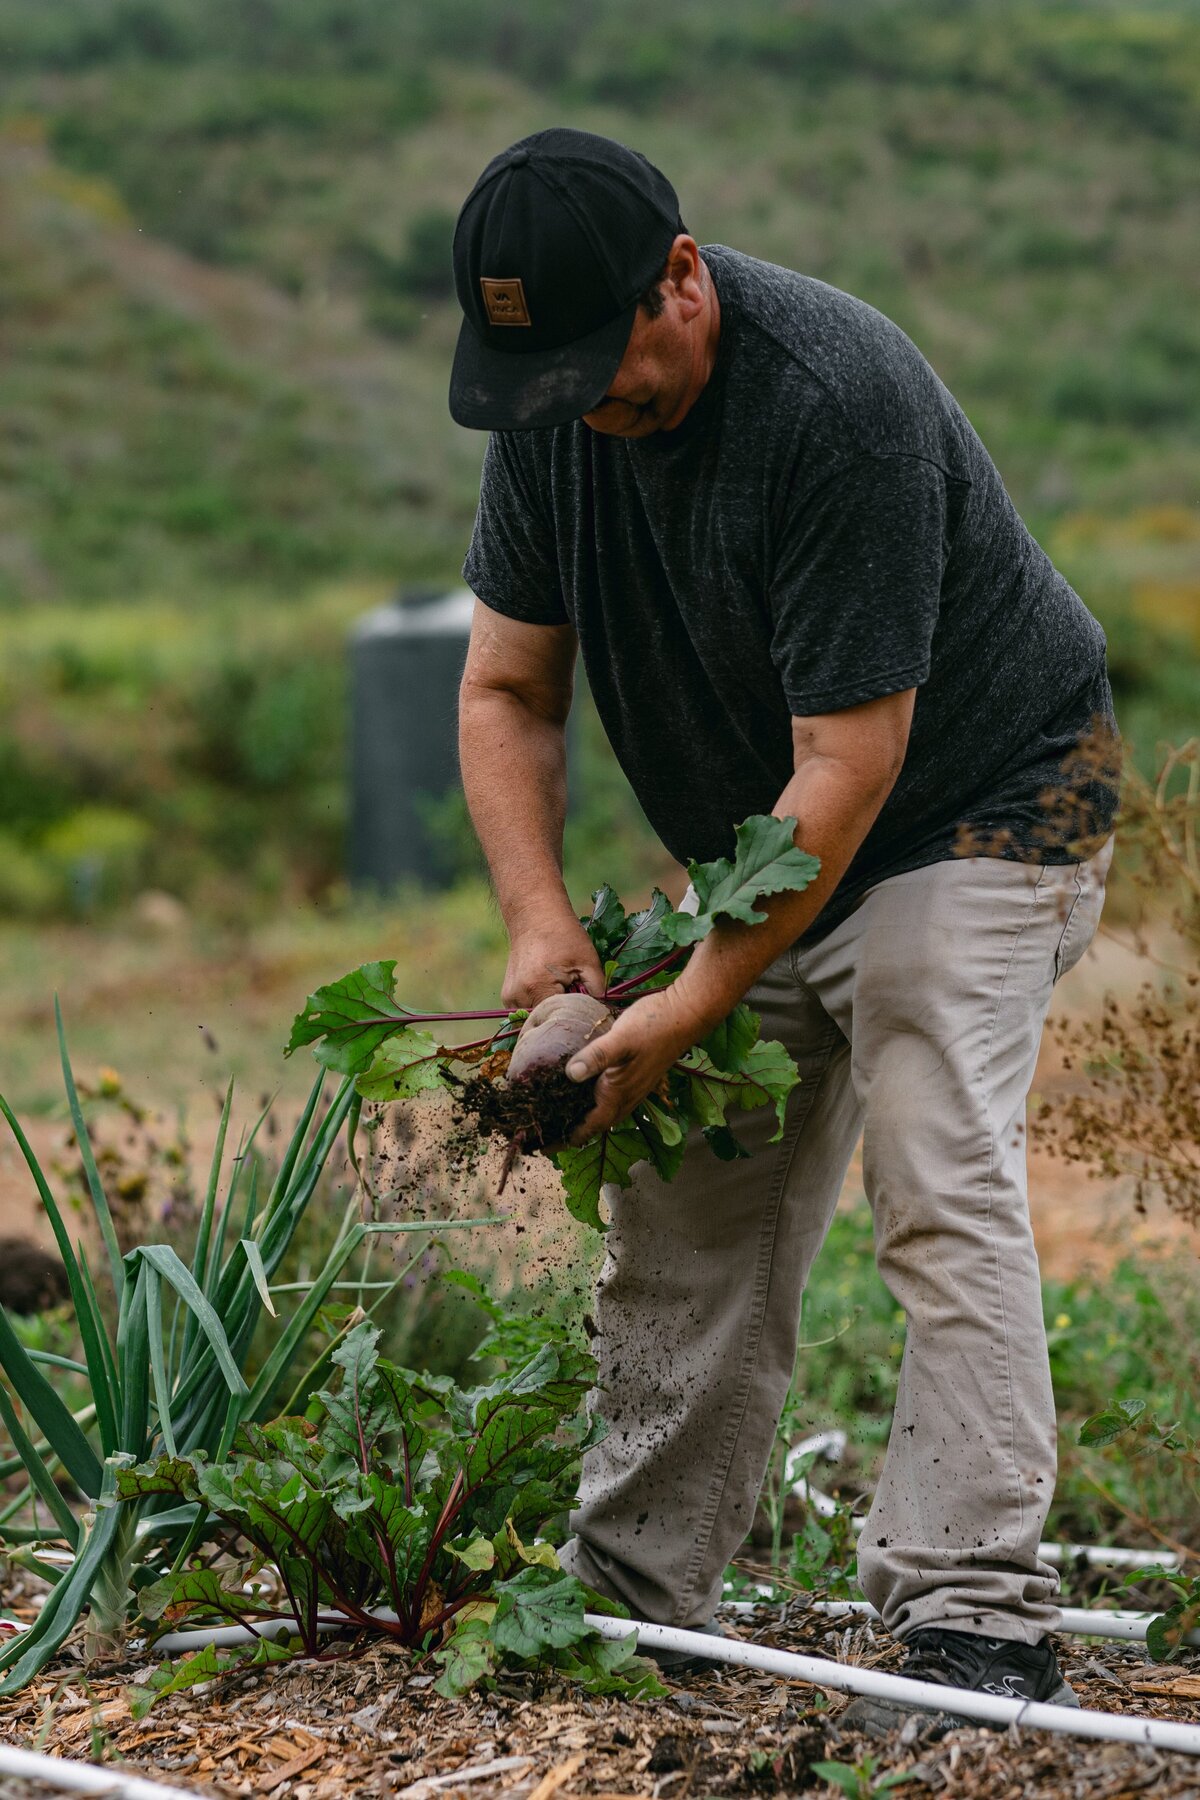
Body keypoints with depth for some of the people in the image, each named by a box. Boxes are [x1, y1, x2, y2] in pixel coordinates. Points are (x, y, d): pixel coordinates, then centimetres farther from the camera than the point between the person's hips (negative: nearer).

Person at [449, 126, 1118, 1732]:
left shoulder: (837, 403, -32)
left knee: (941, 1189, -19)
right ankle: (634, 1588, 11)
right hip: (760, 843, 7)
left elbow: (850, 762, -30)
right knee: (687, 1218, 3)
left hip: (982, 800, -7)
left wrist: (691, 1006, -29)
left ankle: (975, 1619, -20)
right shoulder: (553, 406, -9)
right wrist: (539, 916, -16)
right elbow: (508, 689, -1)